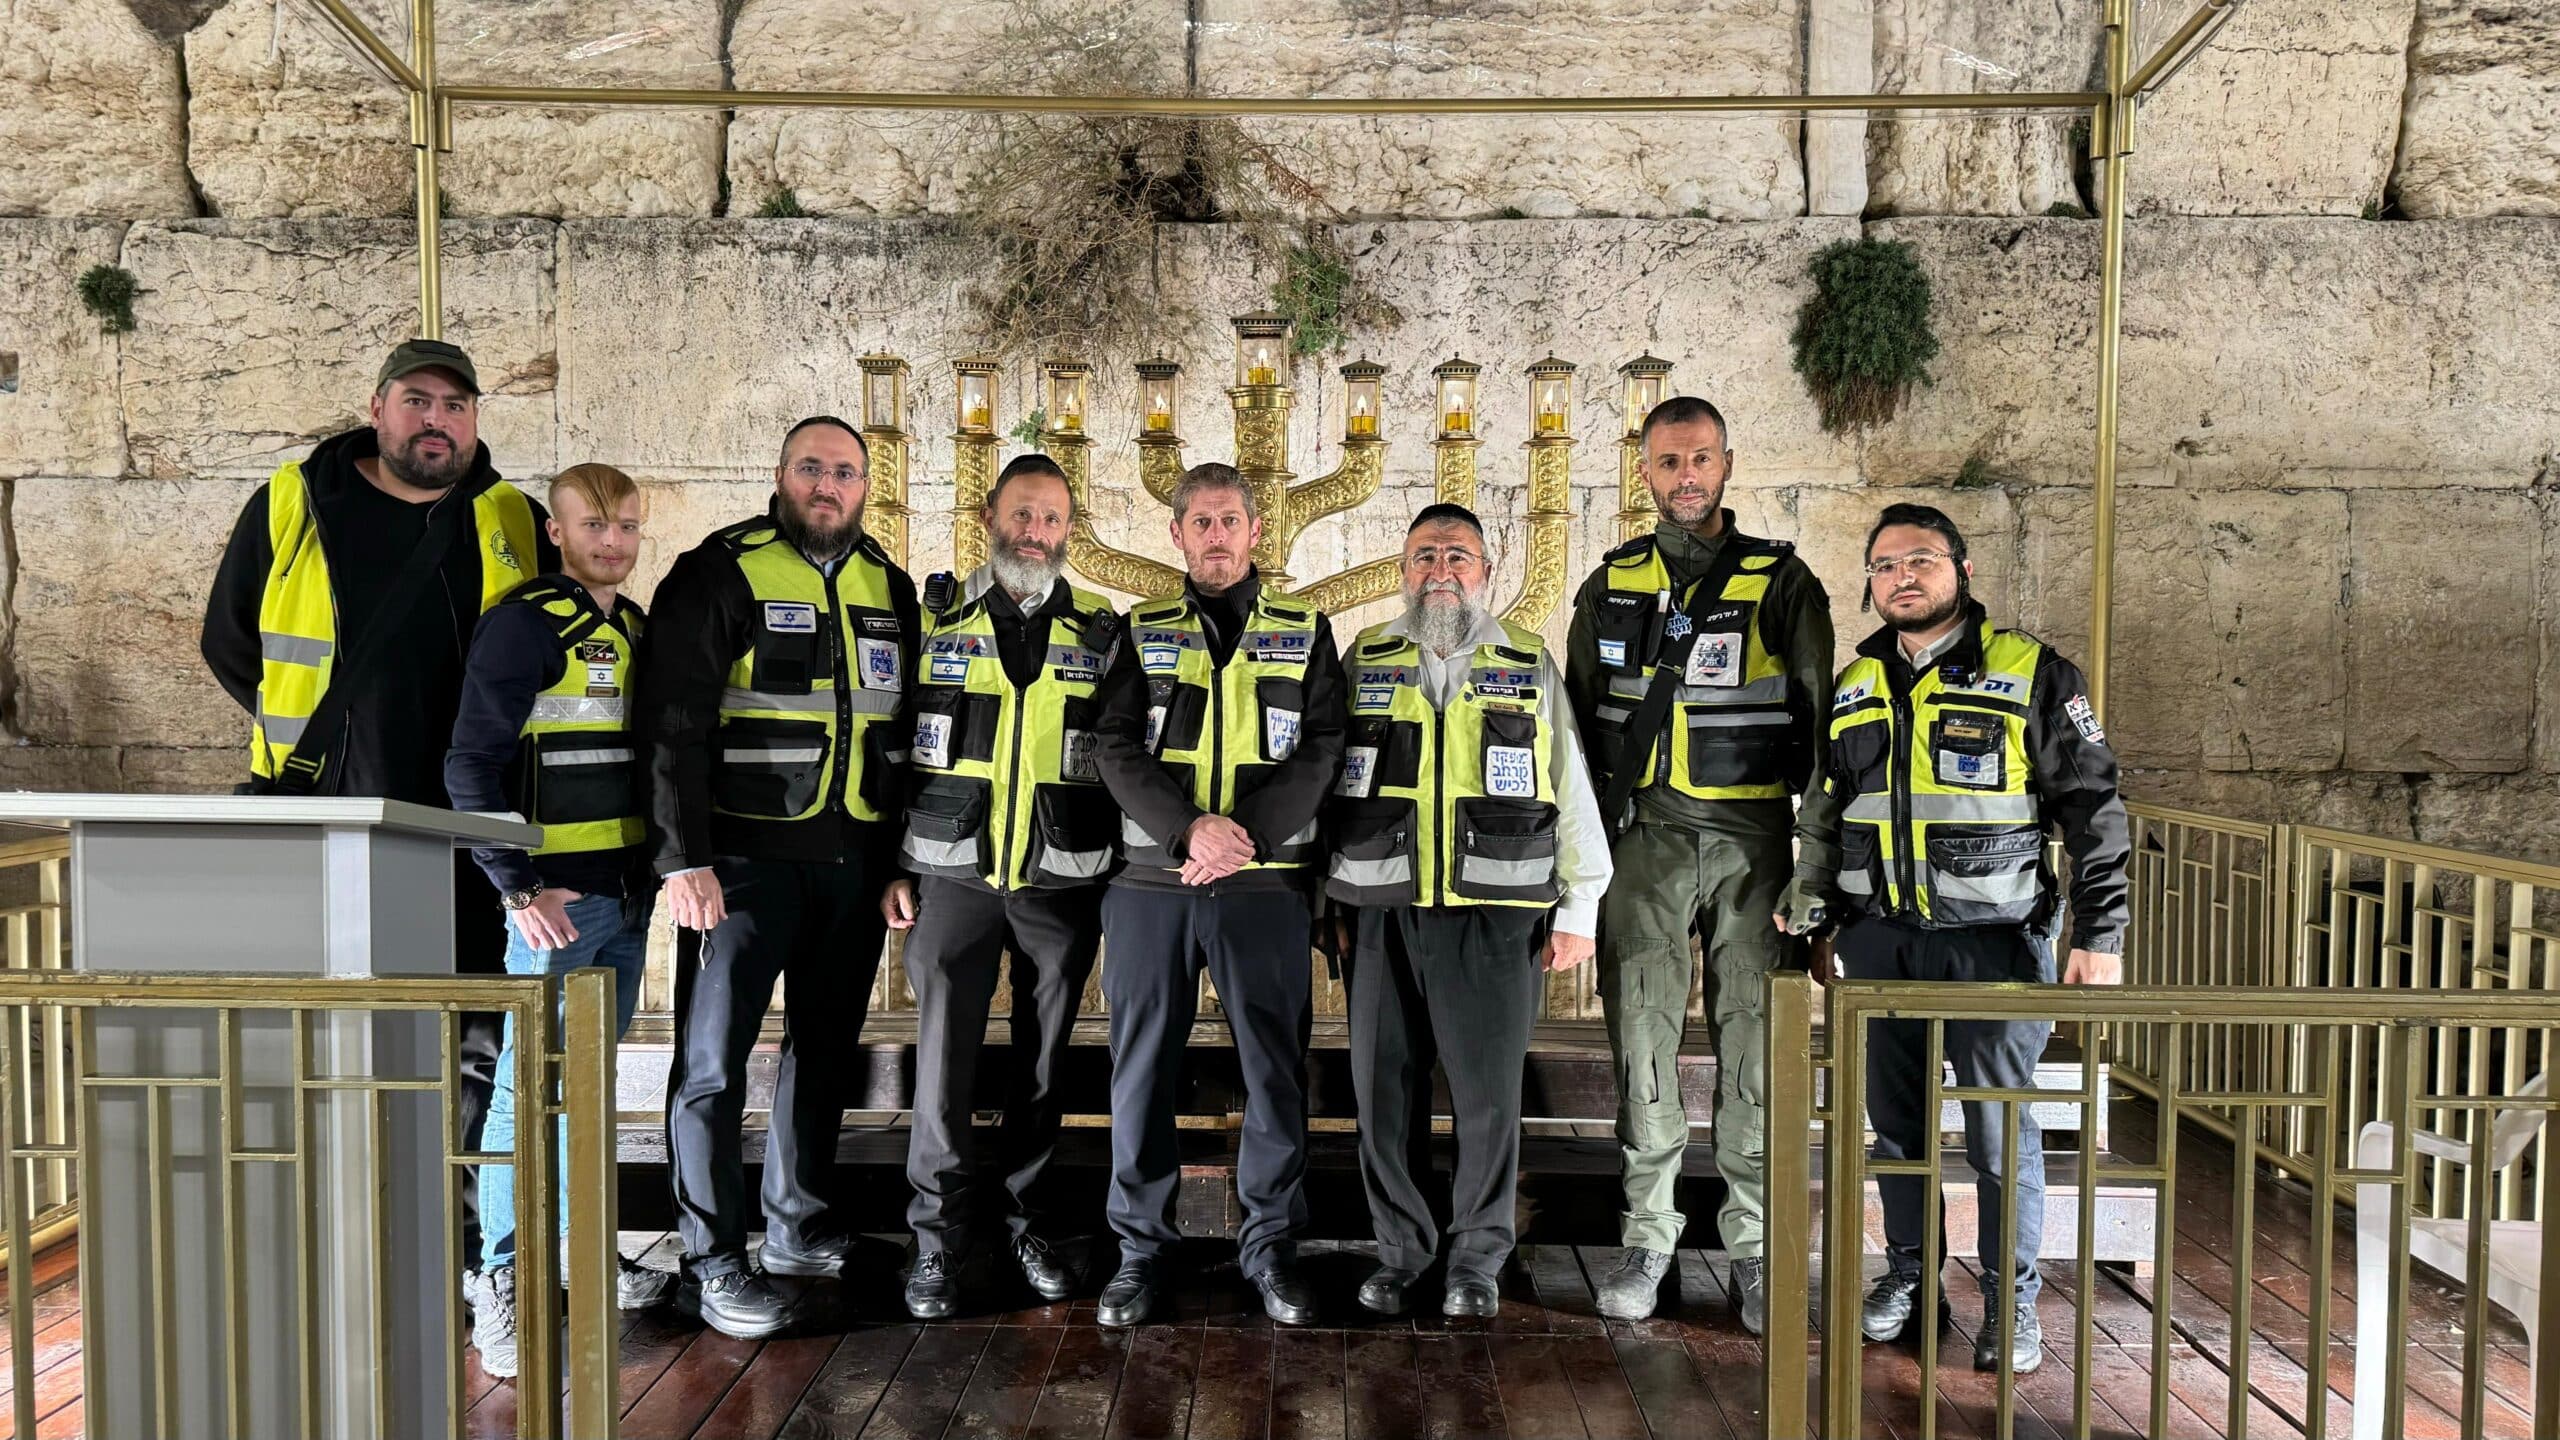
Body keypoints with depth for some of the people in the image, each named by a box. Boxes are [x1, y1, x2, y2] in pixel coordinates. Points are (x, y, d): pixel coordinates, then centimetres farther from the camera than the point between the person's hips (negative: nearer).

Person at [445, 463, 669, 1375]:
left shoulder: (639, 633, 12)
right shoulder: (524, 626, -9)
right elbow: (470, 767, -13)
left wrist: (659, 867, 14)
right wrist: (517, 889, -17)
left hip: (628, 894, 7)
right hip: (555, 900, -7)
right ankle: (501, 1281, 7)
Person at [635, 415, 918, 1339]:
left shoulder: (889, 588, 12)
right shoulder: (719, 576, -4)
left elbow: (912, 729, 16)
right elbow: (673, 725, -9)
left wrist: (904, 861, 11)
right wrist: (684, 857, -16)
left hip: (855, 861, 5)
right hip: (746, 857, -5)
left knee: (826, 1048, 14)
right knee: (713, 1058, -1)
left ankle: (798, 1226, 29)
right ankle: (715, 1262, 9)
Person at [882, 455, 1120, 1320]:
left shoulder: (1102, 634, 7)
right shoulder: (932, 620, 5)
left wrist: (1125, 876, 5)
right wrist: (891, 866, 2)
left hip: (1064, 883, 1)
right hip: (952, 877, -1)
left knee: (1043, 1062, 9)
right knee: (943, 1060, 0)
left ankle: (1027, 1221, 25)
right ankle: (938, 1239, 14)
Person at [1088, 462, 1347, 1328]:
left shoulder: (1305, 633, 10)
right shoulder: (1142, 634, 10)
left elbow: (1323, 750, 0)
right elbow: (1115, 747, 0)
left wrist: (1248, 835, -14)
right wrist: (1189, 829, -16)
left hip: (1267, 882, 0)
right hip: (1151, 878, 1)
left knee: (1275, 1068, 4)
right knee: (1142, 1065, 6)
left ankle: (1271, 1244, 19)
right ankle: (1142, 1247, 19)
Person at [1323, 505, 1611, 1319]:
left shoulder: (1531, 669, 8)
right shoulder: (1363, 663, 9)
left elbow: (1572, 794, 8)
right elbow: (1321, 786, 10)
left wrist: (1578, 909, 3)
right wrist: (1325, 905, 4)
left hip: (1495, 916, -1)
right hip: (1383, 914, 1)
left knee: (1489, 1095, 3)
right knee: (1385, 1091, 6)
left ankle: (1477, 1259, 21)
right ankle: (1398, 1252, 23)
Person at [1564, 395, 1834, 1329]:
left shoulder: (1782, 583, 3)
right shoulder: (1611, 586, 10)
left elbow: (1819, 718, 3)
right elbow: (1579, 717, 15)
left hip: (1750, 840, -1)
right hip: (1642, 840, 2)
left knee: (1754, 1040, 2)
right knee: (1642, 1034, 2)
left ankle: (1755, 1247, 14)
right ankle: (1648, 1236, 13)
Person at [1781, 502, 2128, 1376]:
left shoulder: (2034, 676, -2)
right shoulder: (1853, 688, 12)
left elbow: (2094, 812, -2)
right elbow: (1827, 812, 21)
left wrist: (2100, 936, -7)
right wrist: (1811, 903, 12)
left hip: (1993, 937, -4)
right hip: (1879, 937, 4)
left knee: (2001, 1126, 1)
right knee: (1896, 1117, 12)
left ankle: (2013, 1303, 17)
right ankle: (1908, 1273, 28)